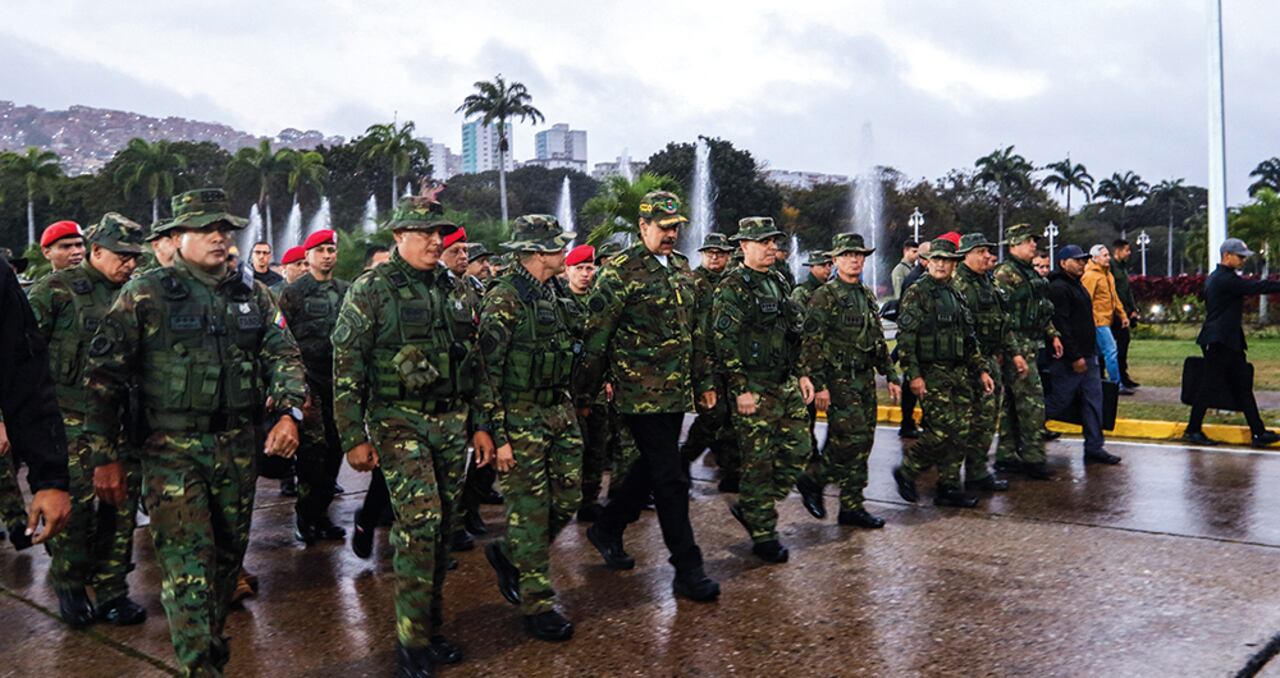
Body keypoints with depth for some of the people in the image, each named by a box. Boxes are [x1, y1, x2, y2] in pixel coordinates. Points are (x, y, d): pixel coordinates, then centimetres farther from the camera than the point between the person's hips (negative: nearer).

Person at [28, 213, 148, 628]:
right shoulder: (56, 289, -4)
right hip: (70, 419, -4)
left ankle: (112, 591, 18)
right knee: (74, 507, -2)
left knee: (121, 508, 5)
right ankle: (69, 585, 20)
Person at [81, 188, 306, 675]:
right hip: (173, 449, -4)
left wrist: (289, 411, -12)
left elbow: (283, 356, 8)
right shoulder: (146, 294, -4)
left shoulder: (252, 294, 8)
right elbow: (103, 376, -4)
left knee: (229, 554, 15)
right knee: (188, 567, -9)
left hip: (238, 447, 5)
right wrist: (104, 456, -6)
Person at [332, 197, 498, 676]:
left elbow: (474, 360, 17)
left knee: (440, 527, 9)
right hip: (399, 421, -5)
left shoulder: (450, 290, 12)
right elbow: (346, 366, -7)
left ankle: (432, 628, 22)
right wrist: (354, 437, -11)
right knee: (420, 520, -15)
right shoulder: (371, 290, -5)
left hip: (451, 421, 6)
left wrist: (481, 424, 13)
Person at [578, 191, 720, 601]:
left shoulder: (681, 267, 14)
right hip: (642, 394, -8)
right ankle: (688, 570, 3)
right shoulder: (621, 270, -10)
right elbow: (596, 332, -10)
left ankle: (608, 529, 36)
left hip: (676, 393, 8)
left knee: (651, 468, 17)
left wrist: (704, 380, 19)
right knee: (671, 480, -5)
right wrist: (588, 390, -9)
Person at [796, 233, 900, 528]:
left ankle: (852, 507, 14)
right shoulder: (825, 296, -8)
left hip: (865, 379, 8)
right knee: (851, 439, -13)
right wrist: (818, 384, -19)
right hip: (839, 379, -7)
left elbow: (878, 341, 21)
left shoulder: (868, 296, 15)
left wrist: (891, 376, 16)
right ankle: (812, 479, 8)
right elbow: (811, 343, -13)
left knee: (863, 443, 7)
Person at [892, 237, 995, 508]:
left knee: (960, 432, 5)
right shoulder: (916, 293, -6)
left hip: (959, 373, 7)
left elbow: (969, 340, 22)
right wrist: (913, 375, -18)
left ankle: (949, 488, 14)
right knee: (943, 430, -12)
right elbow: (905, 338, -12)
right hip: (931, 374, -7)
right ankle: (906, 472, 7)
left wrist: (981, 370, 15)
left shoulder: (955, 296, 17)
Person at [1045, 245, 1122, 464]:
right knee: (1059, 403, -4)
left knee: (1093, 401, 7)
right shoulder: (1058, 288, -14)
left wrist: (1091, 353, 18)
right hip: (1068, 360, -10)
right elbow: (1060, 325, -21)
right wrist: (1075, 357, -22)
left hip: (1087, 356, 10)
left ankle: (1094, 448, 11)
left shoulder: (1078, 286, 18)